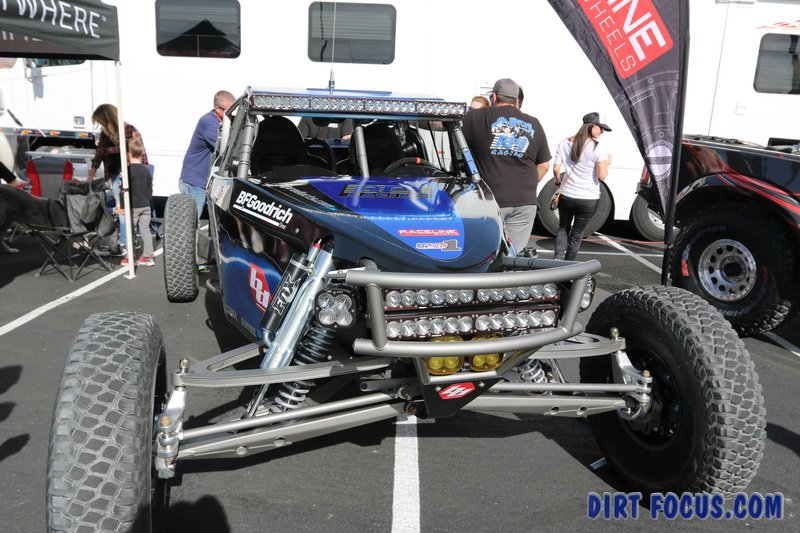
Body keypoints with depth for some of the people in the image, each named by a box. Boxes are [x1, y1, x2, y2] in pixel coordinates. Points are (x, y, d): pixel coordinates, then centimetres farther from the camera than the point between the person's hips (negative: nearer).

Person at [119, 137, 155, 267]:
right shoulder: (146, 170, 6)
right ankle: (148, 256, 10)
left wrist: (122, 206, -8)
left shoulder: (128, 170, -14)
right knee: (145, 229, 10)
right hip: (145, 205, 6)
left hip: (133, 206, -6)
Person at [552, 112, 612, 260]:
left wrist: (558, 181, 19)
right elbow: (602, 176, -15)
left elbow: (556, 168, 0)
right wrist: (607, 162, 3)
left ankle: (558, 258, 2)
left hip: (566, 196, 3)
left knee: (563, 229, 21)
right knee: (576, 234, 13)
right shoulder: (597, 146, -14)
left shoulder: (564, 143, -1)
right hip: (589, 199, -3)